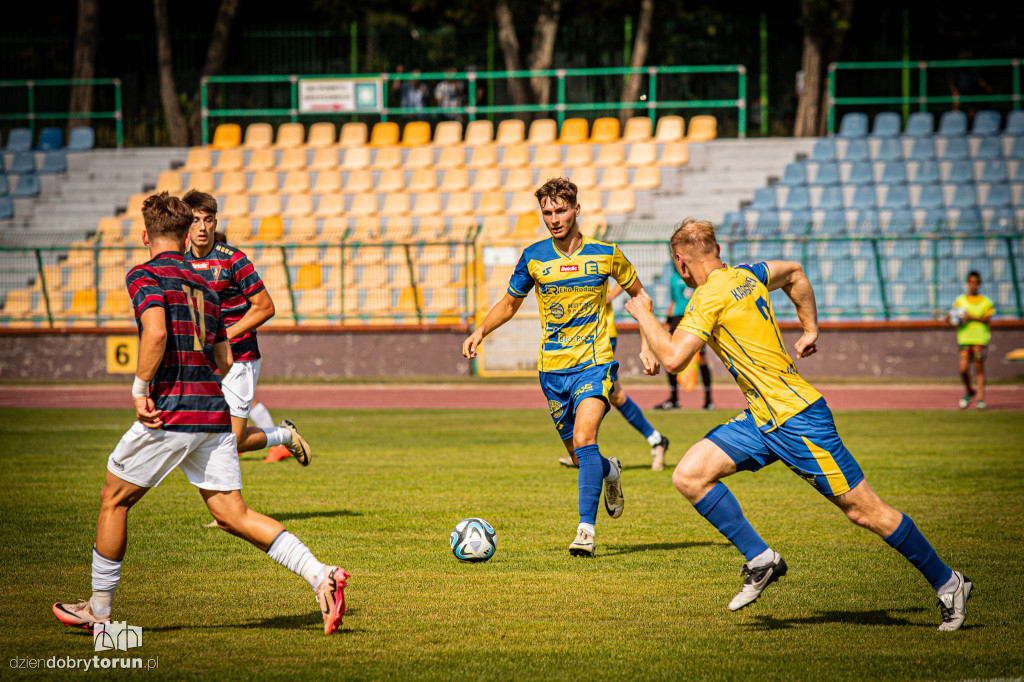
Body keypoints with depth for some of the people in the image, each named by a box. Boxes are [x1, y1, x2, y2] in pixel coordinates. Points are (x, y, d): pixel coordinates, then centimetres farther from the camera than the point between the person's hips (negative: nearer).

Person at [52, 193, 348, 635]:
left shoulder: (145, 276, -2)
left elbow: (156, 333, -20)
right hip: (214, 414, 6)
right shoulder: (205, 286, 20)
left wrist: (140, 389, -12)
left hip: (170, 415, -6)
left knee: (114, 500, 11)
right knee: (233, 514, 4)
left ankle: (99, 610, 17)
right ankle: (321, 577, -12)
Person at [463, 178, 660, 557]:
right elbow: (510, 303, 15)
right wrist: (480, 331, -2)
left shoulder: (605, 255, -3)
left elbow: (638, 294, 11)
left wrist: (648, 343, 1)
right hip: (553, 369, 3)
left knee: (584, 438, -24)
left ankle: (586, 529, -23)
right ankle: (609, 472, 44)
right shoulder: (534, 258, 1)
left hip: (595, 363, -3)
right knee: (580, 457, 8)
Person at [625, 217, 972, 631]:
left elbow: (673, 359, -21)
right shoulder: (746, 276, 10)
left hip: (796, 418, -9)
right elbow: (794, 273, 29)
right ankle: (760, 559, 0)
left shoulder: (711, 296, -16)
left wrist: (643, 315, -6)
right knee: (689, 476, -2)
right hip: (762, 419, 9)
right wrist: (811, 330, 33)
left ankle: (947, 583, 9)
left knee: (864, 511, -2)